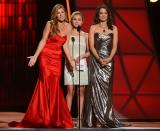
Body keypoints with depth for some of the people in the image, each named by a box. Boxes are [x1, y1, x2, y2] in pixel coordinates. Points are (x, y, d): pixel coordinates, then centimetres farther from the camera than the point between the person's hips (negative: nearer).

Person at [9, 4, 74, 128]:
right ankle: (46, 117, 3)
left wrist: (70, 60, 3)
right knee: (47, 85, -6)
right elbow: (43, 41, -6)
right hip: (46, 56, -4)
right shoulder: (50, 24, -6)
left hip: (57, 59, 4)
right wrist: (35, 56, -13)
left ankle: (54, 117, 12)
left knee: (54, 86, 3)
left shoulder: (68, 27, 7)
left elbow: (65, 45, 10)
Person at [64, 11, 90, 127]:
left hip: (82, 64, 2)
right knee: (70, 90, -8)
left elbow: (89, 52, 9)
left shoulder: (85, 35, 9)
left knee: (81, 91, 1)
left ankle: (80, 117, 5)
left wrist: (81, 56, -9)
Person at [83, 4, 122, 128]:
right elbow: (91, 46, -2)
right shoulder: (93, 28, 6)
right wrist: (99, 59, -16)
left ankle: (105, 118, 2)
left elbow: (114, 46, 3)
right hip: (95, 61, -2)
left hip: (108, 61, 2)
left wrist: (109, 58, -13)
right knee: (96, 88, -7)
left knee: (106, 89, 0)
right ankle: (97, 120, -6)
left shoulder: (113, 28, 11)